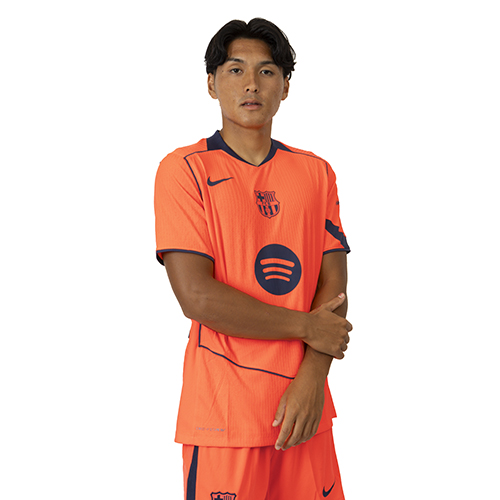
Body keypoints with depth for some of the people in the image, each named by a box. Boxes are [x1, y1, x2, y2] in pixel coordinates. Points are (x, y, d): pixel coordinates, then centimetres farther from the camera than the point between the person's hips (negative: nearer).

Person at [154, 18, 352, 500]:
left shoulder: (315, 172, 9)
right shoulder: (184, 168, -4)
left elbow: (334, 286, 3)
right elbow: (196, 296, -14)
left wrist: (312, 377, -12)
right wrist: (307, 327, -9)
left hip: (304, 405, 4)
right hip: (223, 409, -3)